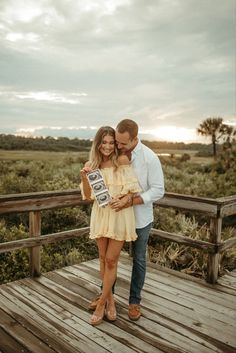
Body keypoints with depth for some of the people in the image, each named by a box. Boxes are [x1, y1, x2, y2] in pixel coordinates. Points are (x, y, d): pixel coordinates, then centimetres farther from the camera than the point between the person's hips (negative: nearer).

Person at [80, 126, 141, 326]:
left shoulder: (122, 160, -9)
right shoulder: (90, 165, 3)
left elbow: (132, 188, -6)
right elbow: (88, 196, 2)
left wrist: (126, 199, -24)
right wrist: (84, 177, -14)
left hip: (120, 215, -4)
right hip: (100, 214, 4)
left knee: (111, 260, 1)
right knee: (103, 259, 11)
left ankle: (101, 304, 16)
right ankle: (110, 300, 29)